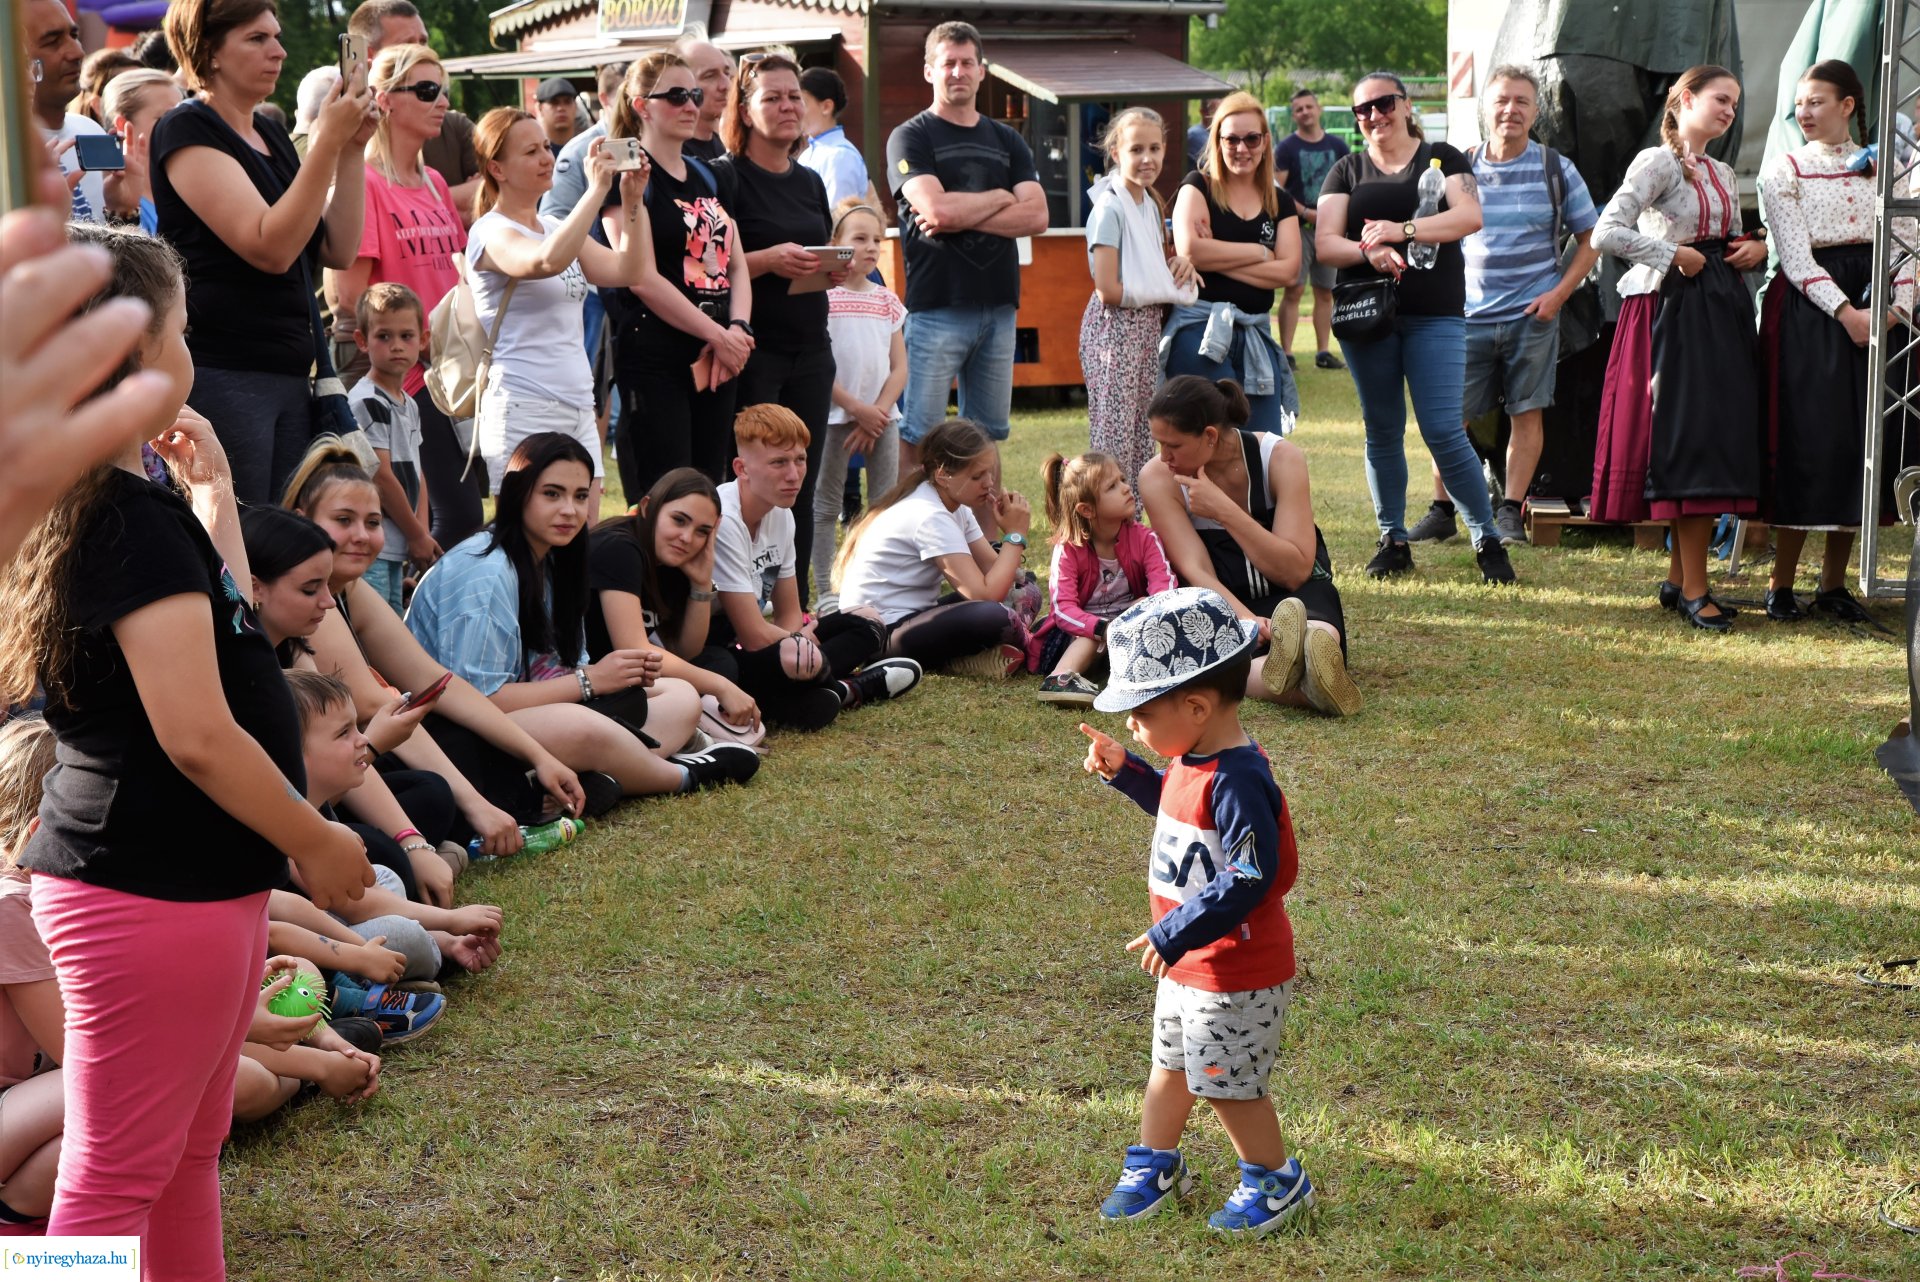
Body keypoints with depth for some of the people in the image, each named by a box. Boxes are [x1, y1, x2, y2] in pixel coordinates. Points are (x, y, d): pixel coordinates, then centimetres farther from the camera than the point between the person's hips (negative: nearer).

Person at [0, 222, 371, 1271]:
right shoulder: (135, 520, -20)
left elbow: (221, 627, 22)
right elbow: (198, 734, -24)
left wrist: (212, 490, 21)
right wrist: (316, 843, -12)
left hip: (192, 881, 10)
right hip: (152, 895, -10)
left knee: (188, 1152, 20)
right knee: (118, 1176, 0)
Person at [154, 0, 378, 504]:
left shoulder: (271, 135, 17)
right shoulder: (188, 131, -7)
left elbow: (338, 250, 11)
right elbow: (270, 248, -19)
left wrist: (352, 149, 2)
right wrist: (328, 141, -20)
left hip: (290, 376, 8)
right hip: (221, 375, -8)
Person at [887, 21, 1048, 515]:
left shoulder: (1007, 141, 15)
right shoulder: (911, 138, 1)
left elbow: (1036, 216, 1)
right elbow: (936, 209, -16)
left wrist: (962, 216, -10)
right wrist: (999, 198, -1)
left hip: (998, 307, 5)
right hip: (936, 307, -5)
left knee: (987, 436, 9)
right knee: (920, 436, -6)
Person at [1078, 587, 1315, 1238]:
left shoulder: (1237, 781, -30)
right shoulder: (1193, 762, 0)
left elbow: (1248, 881, -32)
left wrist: (1174, 935, -29)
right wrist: (1124, 771, 10)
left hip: (1236, 972, -10)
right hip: (1188, 961, 10)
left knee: (1228, 1082, 6)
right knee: (1172, 1062, 23)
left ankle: (1276, 1181, 27)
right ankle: (1155, 1164, 42)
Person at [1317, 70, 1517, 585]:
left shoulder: (1442, 158, 7)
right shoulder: (1347, 172, 11)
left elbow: (1470, 216, -10)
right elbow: (1324, 242, 1)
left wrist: (1403, 229, -21)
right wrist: (1368, 251, -20)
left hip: (1435, 315, -3)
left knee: (1444, 430, -10)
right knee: (1382, 431, 7)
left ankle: (1488, 539, 1)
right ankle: (1393, 540, 16)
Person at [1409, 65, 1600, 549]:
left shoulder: (1556, 170, 1)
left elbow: (1590, 239, 6)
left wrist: (1558, 293, -6)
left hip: (1532, 314, -1)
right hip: (1469, 315, 1)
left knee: (1527, 412, 0)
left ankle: (1510, 513, 8)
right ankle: (1441, 510, 10)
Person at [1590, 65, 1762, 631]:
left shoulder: (1722, 174, 18)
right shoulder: (1658, 163, -7)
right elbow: (1606, 233, -17)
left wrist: (1757, 249, 4)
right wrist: (1674, 256, -13)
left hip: (1722, 309, 8)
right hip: (1673, 308, -8)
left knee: (1719, 434, 6)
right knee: (1690, 438, -10)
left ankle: (1678, 579, 14)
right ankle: (1694, 590, -7)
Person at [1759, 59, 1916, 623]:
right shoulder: (1784, 170, 3)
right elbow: (1796, 257, -7)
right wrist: (1846, 313, -17)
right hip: (1808, 311, -3)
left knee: (1861, 439, 3)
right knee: (1807, 439, -7)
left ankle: (1834, 582, 11)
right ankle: (1781, 583, 1)